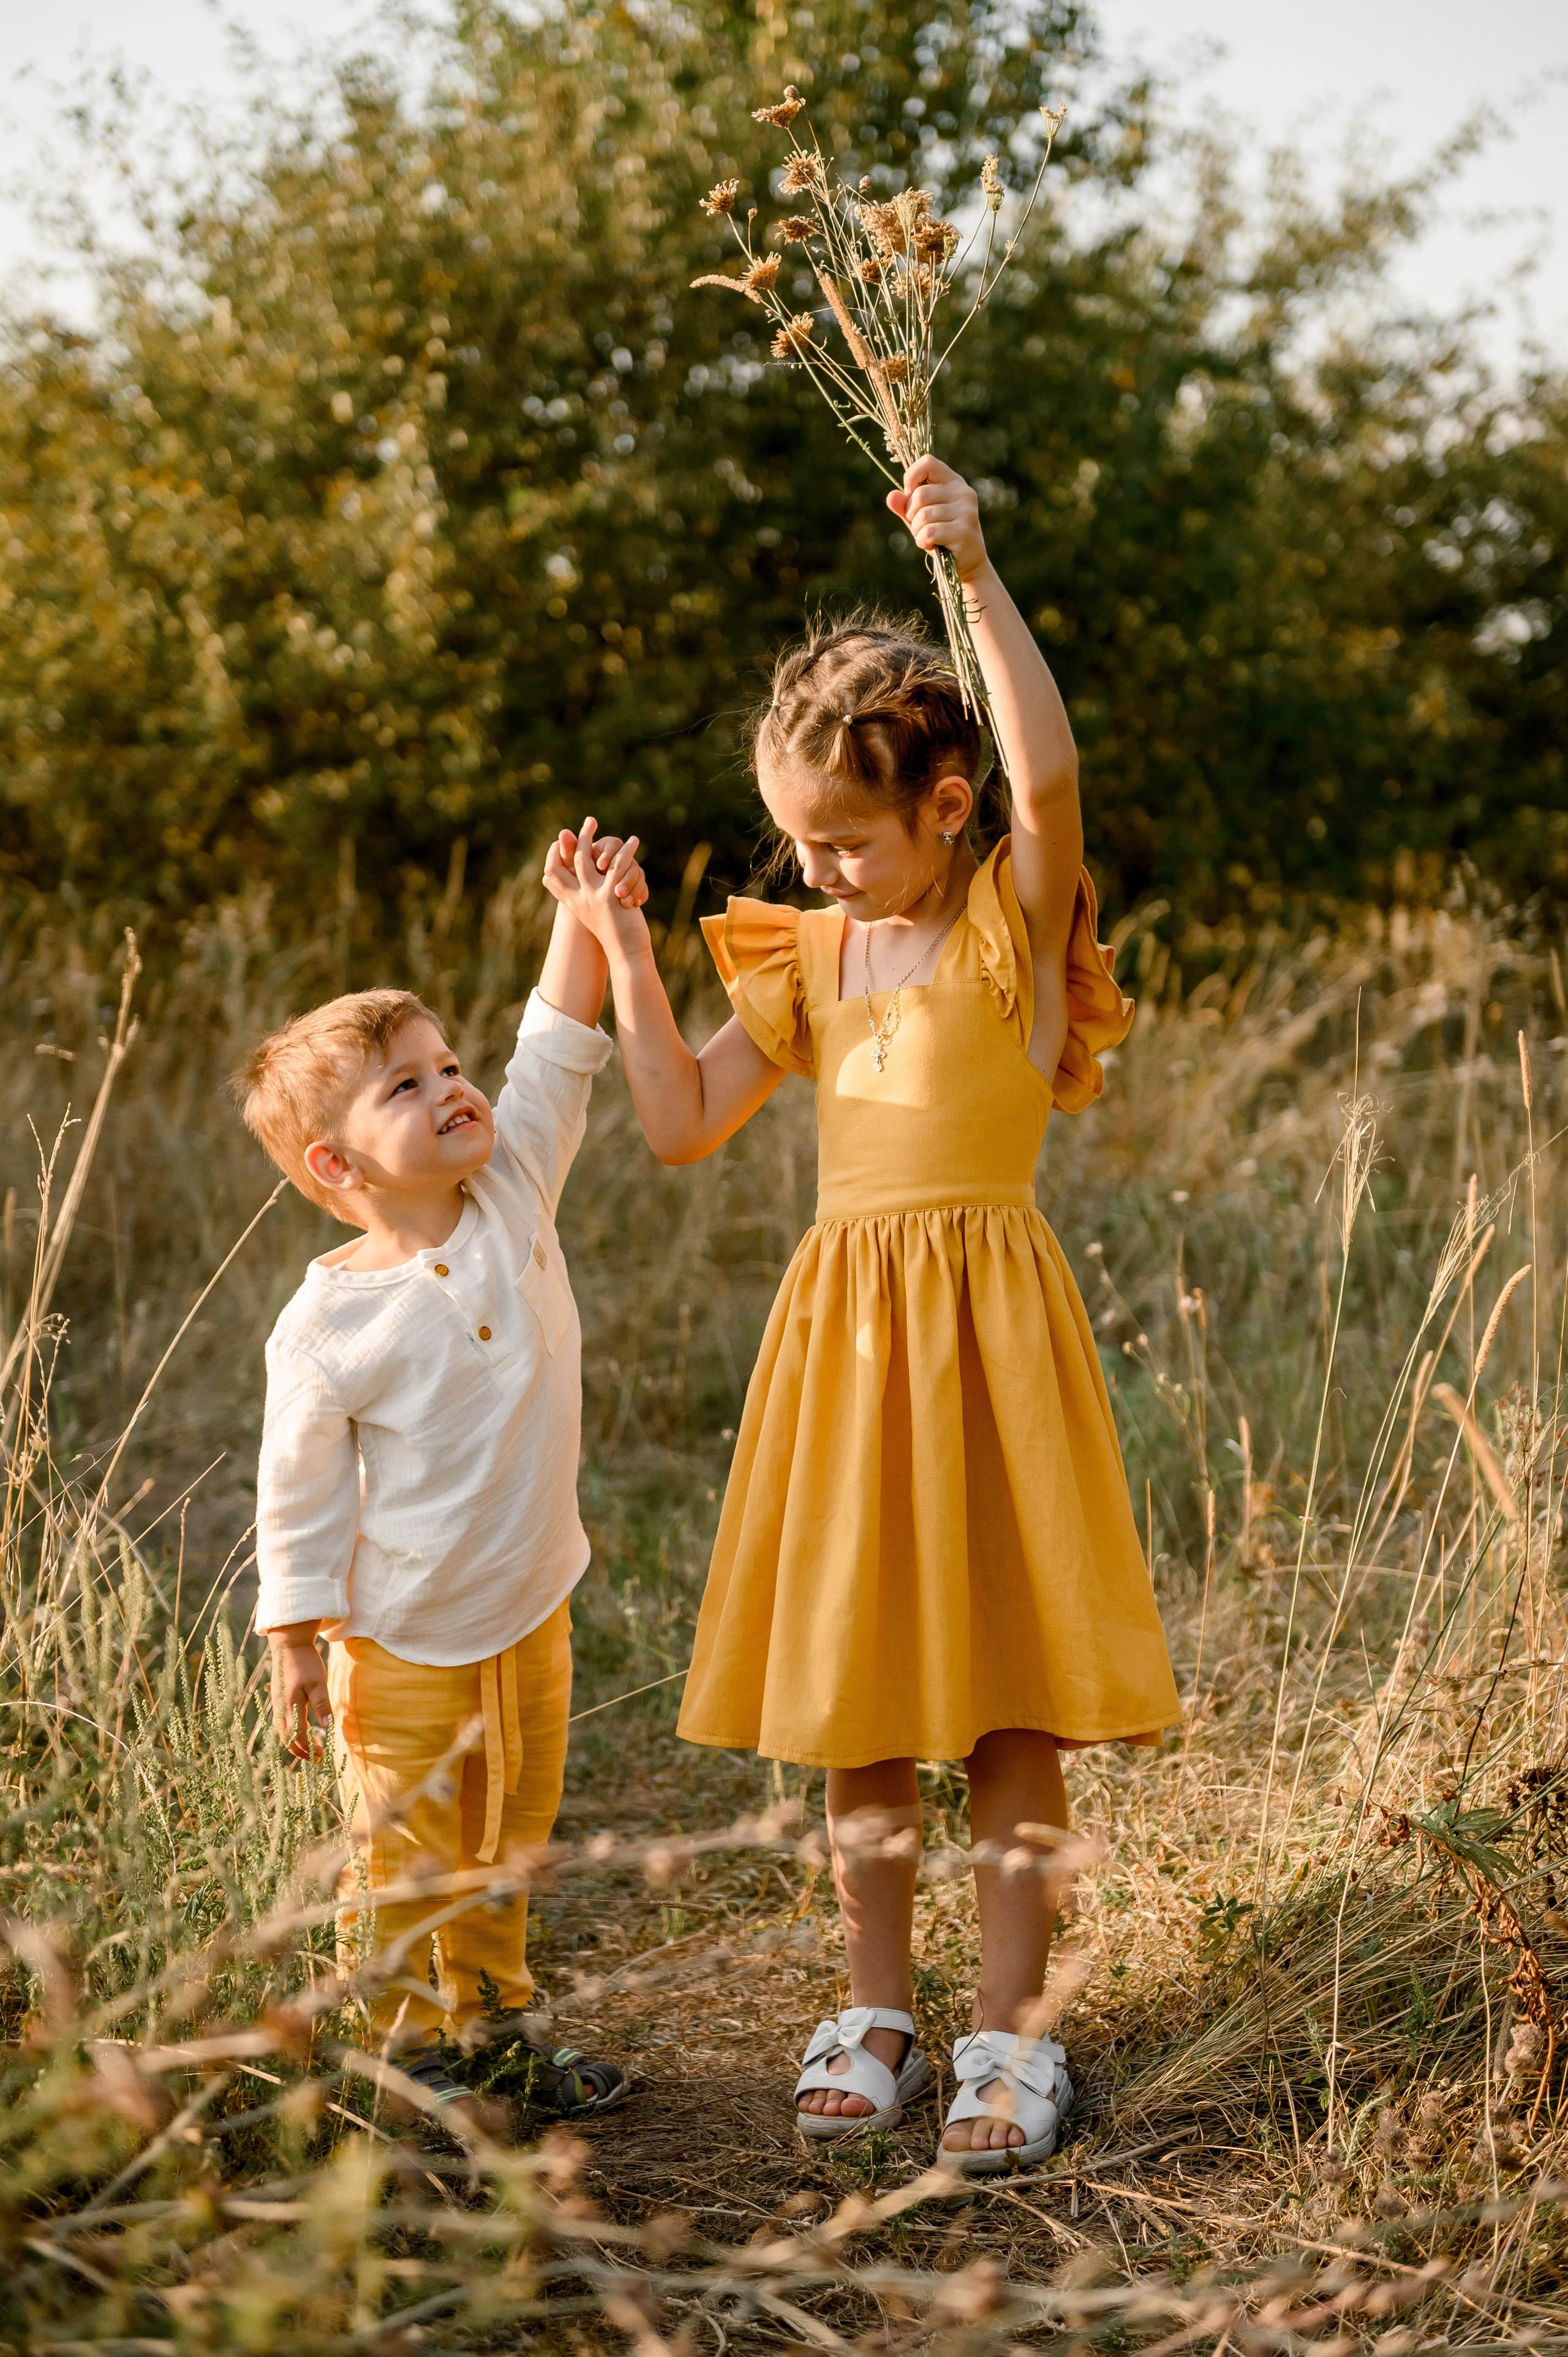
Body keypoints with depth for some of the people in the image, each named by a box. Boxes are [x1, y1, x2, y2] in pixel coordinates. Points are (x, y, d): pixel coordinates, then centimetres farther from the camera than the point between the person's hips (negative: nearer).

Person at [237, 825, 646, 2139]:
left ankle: (495, 2023, 37)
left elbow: (556, 1059, -9)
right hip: (406, 1643, -5)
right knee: (409, 1856, 7)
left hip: (532, 1612, 5)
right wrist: (300, 1651, -9)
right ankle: (411, 2048, 25)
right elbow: (300, 1496, -12)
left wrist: (592, 916, -21)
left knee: (509, 1837, 20)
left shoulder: (514, 1200, -7)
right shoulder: (328, 1326, -19)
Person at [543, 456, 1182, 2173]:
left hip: (984, 1311, -5)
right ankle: (876, 2014, 25)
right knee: (855, 1701, 11)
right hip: (842, 1315, 5)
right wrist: (621, 953, 3)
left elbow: (1050, 770, -25)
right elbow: (683, 1122, 10)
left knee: (1008, 1695, 1)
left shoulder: (1015, 913, -5)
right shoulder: (809, 957, 12)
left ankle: (1007, 2036, 12)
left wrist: (977, 571, -29)